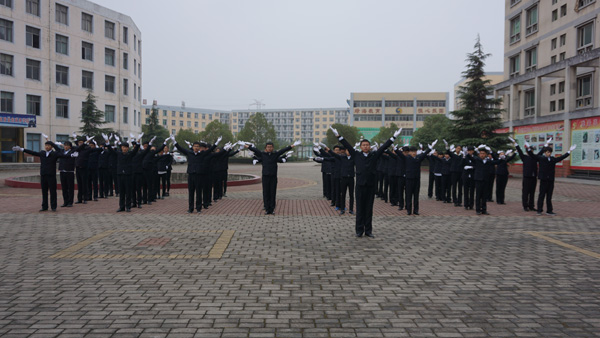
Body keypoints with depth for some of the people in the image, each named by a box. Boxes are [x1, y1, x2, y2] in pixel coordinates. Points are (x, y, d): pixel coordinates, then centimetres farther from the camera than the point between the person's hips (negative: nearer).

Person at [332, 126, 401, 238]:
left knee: (369, 209, 7)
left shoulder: (375, 155, 8)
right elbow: (347, 145, 5)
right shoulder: (356, 155, 6)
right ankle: (359, 230, 12)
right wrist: (338, 135, 1)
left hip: (371, 185, 1)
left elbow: (384, 146, 7)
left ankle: (368, 231, 14)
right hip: (360, 185, -1)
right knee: (360, 209, 4)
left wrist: (394, 137, 4)